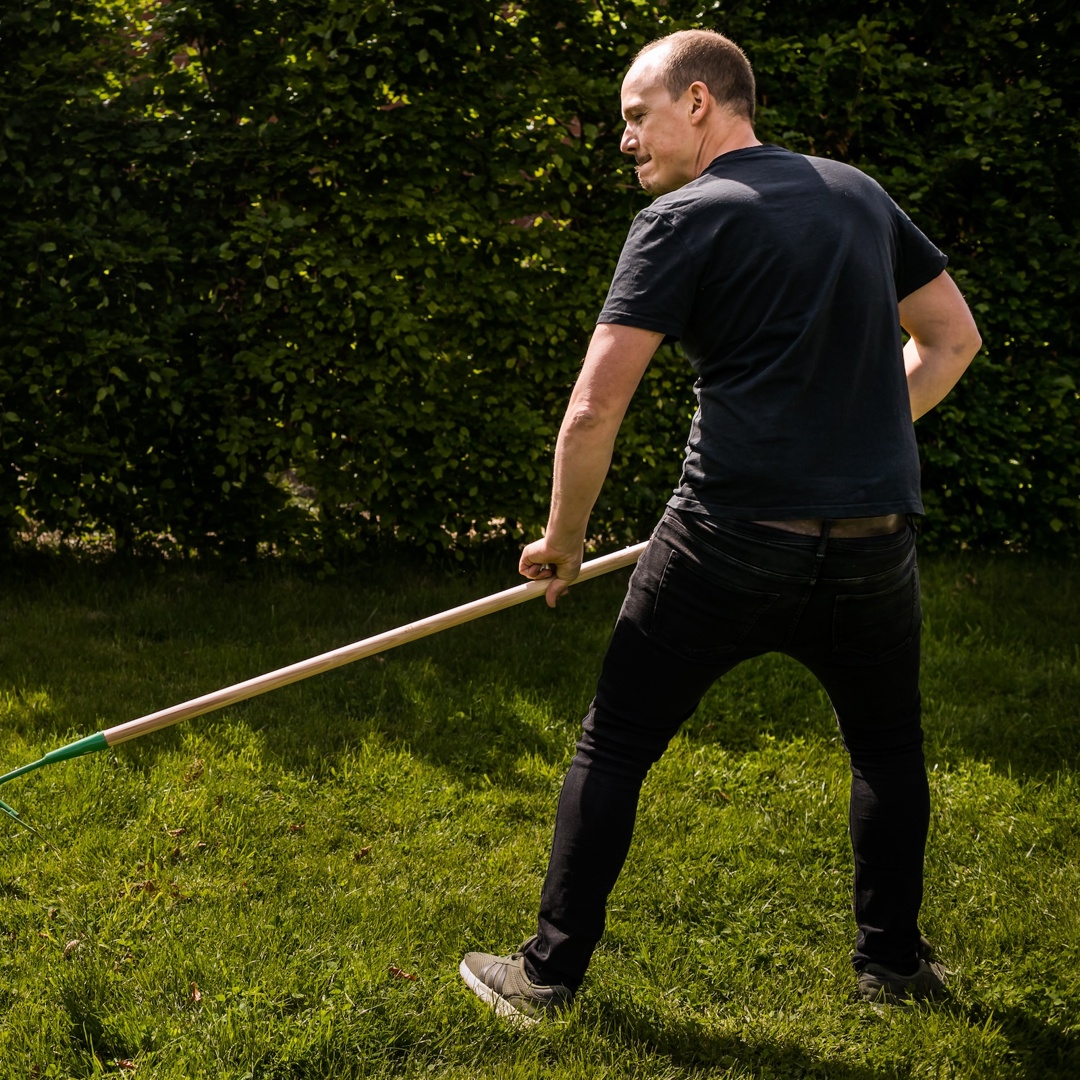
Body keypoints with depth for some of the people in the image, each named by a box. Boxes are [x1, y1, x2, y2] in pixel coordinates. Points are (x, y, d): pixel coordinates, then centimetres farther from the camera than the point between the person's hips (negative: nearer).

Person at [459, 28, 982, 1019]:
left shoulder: (684, 219, -4)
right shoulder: (859, 194, 12)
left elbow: (593, 413, -10)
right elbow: (953, 338, 21)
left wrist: (563, 540, 4)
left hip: (732, 544, -4)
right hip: (874, 545, 5)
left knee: (612, 750, 10)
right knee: (889, 751, 26)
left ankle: (548, 975, 17)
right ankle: (892, 964, 32)